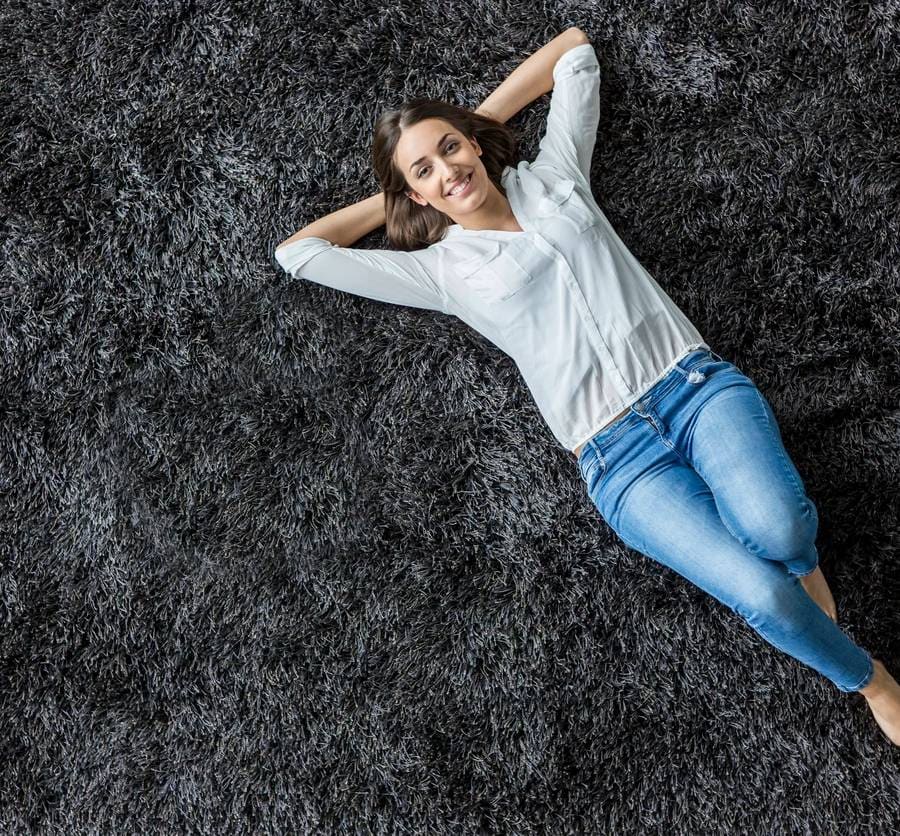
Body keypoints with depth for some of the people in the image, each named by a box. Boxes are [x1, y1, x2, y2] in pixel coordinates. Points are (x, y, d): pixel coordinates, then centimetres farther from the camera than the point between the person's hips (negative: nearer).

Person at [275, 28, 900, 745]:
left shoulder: (553, 176, 17)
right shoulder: (441, 269, 10)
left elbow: (575, 48, 27)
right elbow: (297, 253, 10)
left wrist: (481, 118, 23)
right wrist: (393, 198, 21)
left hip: (698, 382, 2)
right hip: (618, 456, -2)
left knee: (776, 528, -30)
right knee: (763, 596, -22)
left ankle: (801, 556, 7)